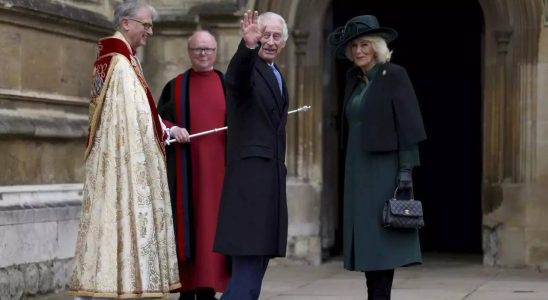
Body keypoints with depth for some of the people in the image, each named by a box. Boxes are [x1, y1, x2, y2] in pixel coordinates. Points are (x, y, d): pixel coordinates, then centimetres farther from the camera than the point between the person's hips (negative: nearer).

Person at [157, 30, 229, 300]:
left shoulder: (227, 85, 11)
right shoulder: (175, 87, 9)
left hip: (217, 167, 1)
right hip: (186, 168, -1)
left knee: (213, 222, -1)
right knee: (187, 222, -3)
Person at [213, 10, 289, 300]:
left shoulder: (277, 75, 19)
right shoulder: (247, 67, -9)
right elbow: (237, 79, -34)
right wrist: (248, 45, -53)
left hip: (271, 178, 9)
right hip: (250, 177, -9)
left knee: (258, 260, 12)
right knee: (247, 263, -15)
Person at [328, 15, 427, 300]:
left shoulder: (394, 75, -7)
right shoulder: (354, 78, 13)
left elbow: (407, 125, -12)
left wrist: (406, 170, -17)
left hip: (384, 169, -7)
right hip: (358, 169, 7)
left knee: (380, 238, -7)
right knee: (365, 238, 5)